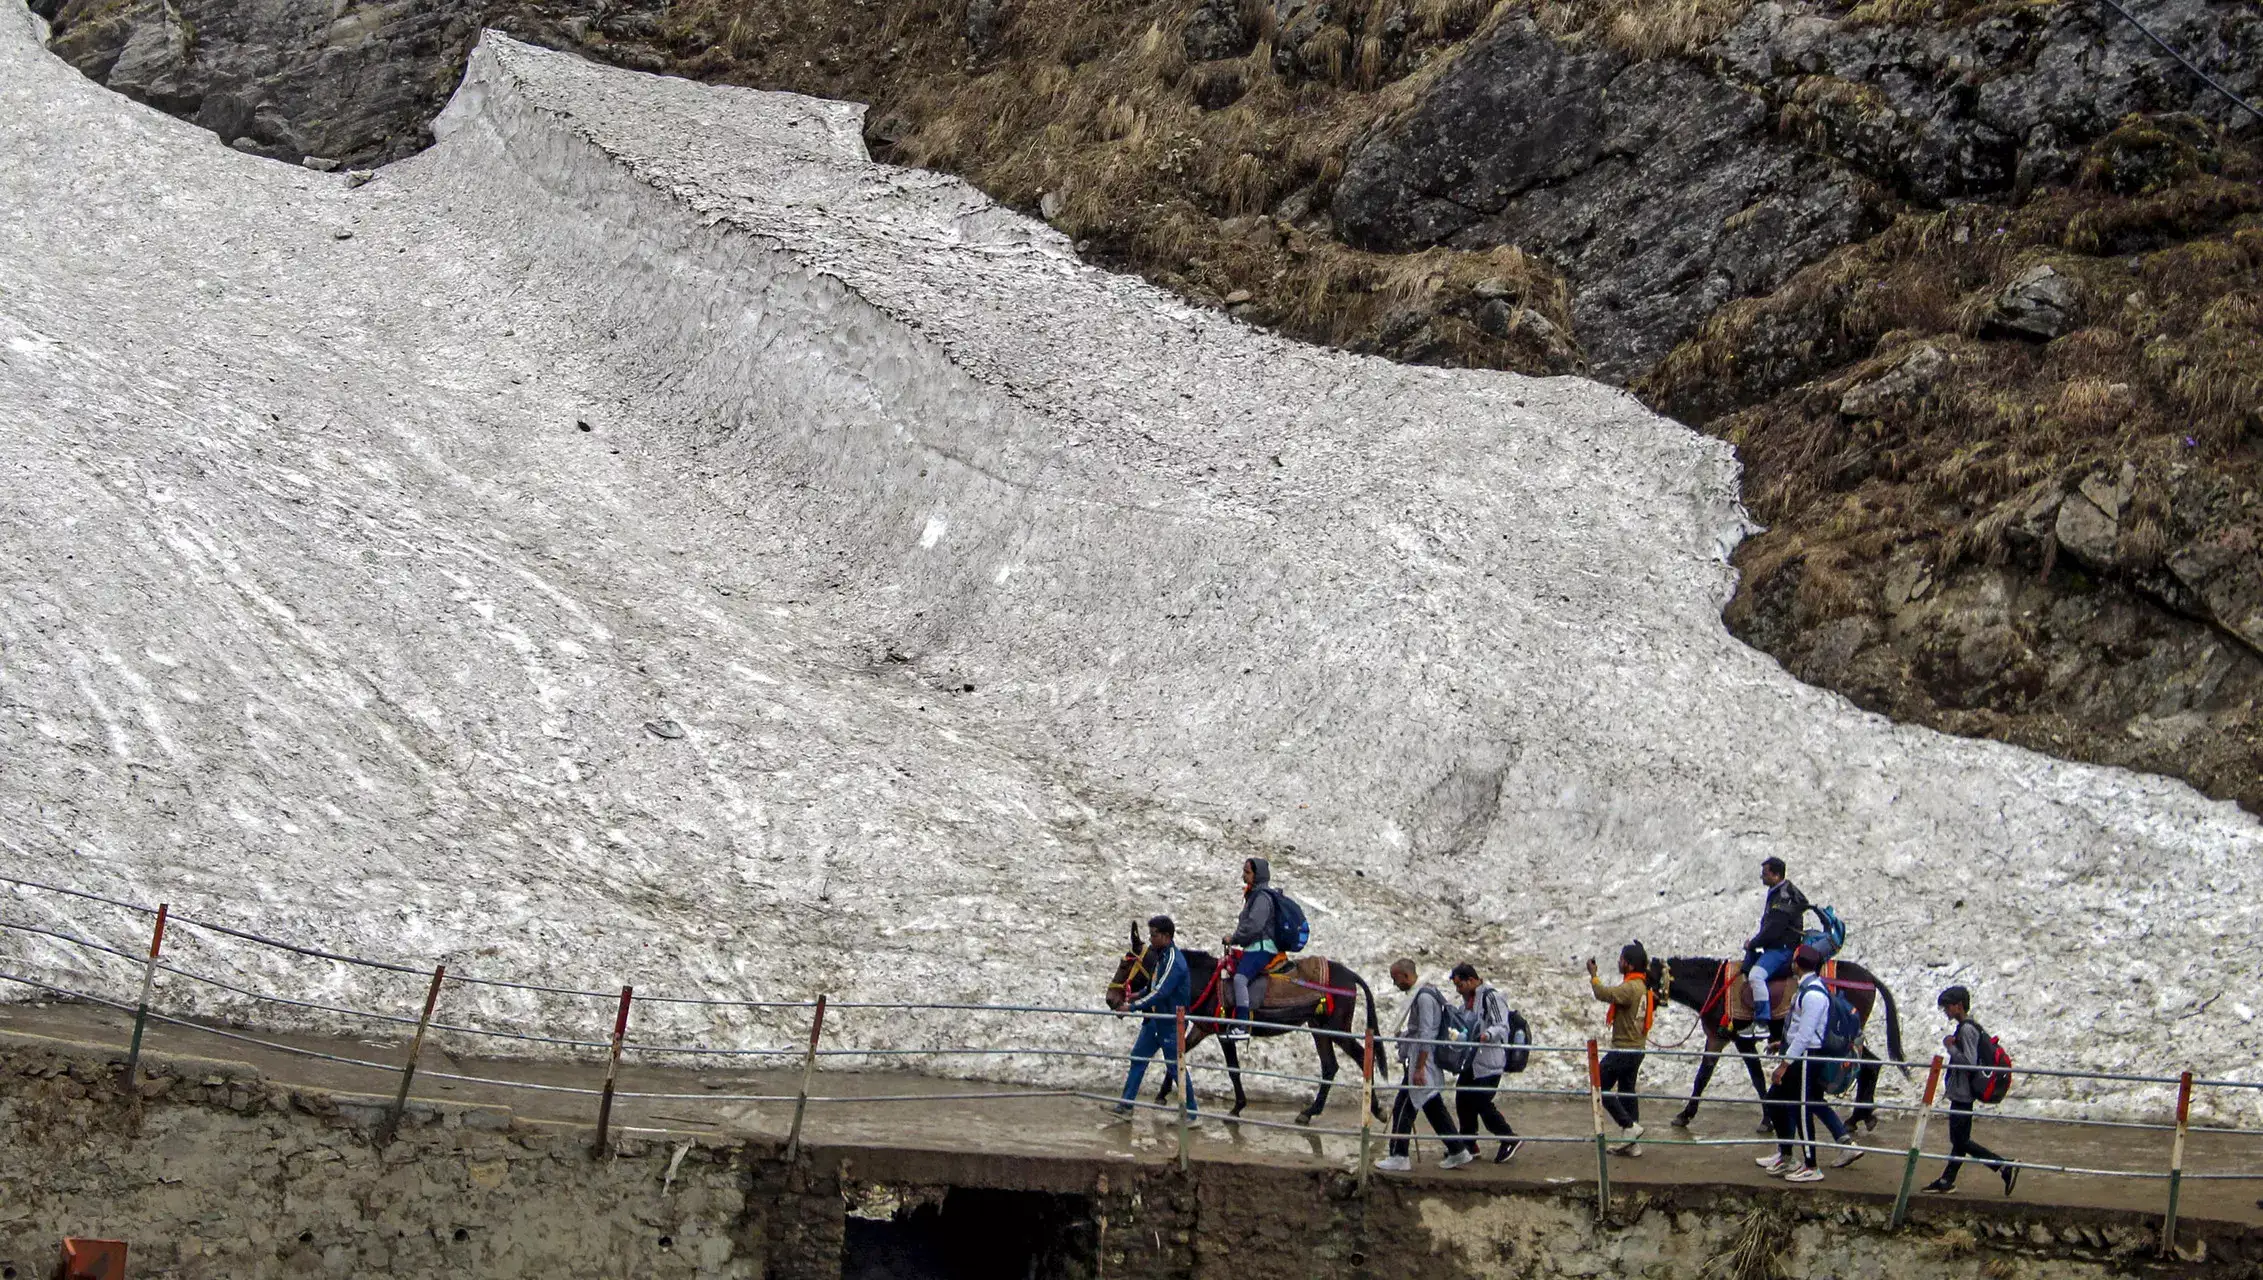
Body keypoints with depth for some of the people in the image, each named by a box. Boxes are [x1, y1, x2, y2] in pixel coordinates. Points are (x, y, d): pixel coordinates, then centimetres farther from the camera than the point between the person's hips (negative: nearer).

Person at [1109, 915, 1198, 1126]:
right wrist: (1137, 997, 6)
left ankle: (1193, 1114, 6)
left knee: (1175, 1067, -3)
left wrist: (1133, 1006, -23)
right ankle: (1125, 1106, 16)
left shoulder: (1174, 961, -22)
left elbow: (1160, 993, -27)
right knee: (1138, 1058, 11)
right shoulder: (1160, 955, 9)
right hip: (1154, 1018, 10)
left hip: (1170, 1023, -10)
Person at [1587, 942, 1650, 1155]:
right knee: (1627, 1091, 13)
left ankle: (1629, 1126, -5)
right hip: (1636, 1047, 10)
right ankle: (1633, 1144, 15)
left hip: (1624, 1048, -10)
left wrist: (1593, 975, -11)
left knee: (1600, 1087, -2)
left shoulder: (1630, 988, -21)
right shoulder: (1642, 986, 11)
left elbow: (1604, 994, -25)